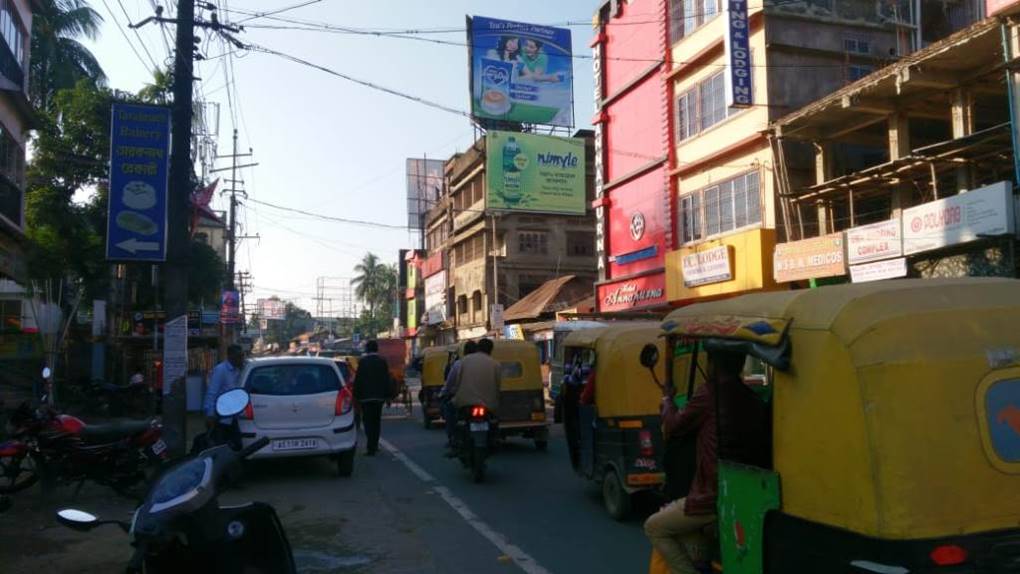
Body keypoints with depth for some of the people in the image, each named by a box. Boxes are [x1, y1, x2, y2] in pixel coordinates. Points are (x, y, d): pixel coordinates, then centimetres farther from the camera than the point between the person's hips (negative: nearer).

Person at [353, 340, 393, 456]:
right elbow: (387, 378, 2)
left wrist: (356, 394, -2)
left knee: (368, 421, -1)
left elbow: (358, 379, -8)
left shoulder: (362, 361, -8)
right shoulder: (382, 360, 1)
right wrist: (388, 394, 7)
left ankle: (371, 448, -12)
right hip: (379, 395, 3)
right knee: (376, 421, 15)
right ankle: (374, 445, 20)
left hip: (365, 395, -3)